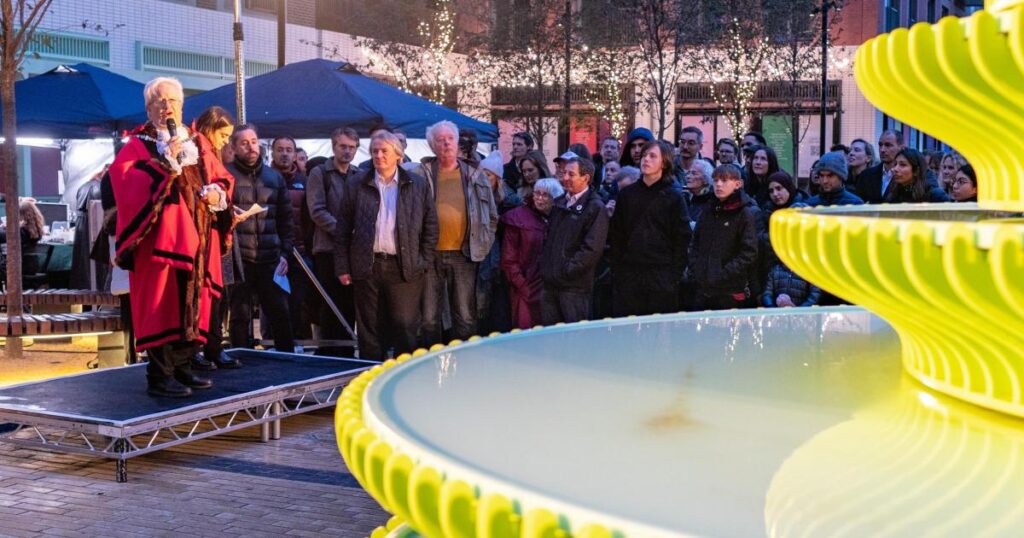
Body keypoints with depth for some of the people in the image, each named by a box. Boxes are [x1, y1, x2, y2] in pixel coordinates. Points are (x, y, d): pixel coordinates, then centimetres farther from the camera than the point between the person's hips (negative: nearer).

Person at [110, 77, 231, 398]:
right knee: (162, 306, -9)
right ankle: (159, 376, -5)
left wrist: (217, 193, -3)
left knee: (191, 306, 9)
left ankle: (182, 369, 19)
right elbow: (126, 184, -16)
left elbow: (223, 178, 19)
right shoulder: (138, 145, 0)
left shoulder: (198, 143, 17)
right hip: (160, 238, -6)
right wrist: (165, 159, -21)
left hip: (195, 238, 6)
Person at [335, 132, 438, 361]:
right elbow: (342, 229, 7)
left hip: (405, 268, -1)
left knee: (405, 329, -1)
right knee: (369, 329, 6)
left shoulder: (418, 185, 5)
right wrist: (342, 268, 1)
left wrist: (424, 263, -1)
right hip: (367, 267, 1)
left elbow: (431, 226, 6)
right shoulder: (356, 185, 7)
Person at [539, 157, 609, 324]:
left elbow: (592, 248, -16)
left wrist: (567, 270, -16)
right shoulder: (561, 203, 16)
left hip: (574, 285, -7)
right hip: (550, 282, 7)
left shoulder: (595, 208, -8)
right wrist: (544, 264, 11)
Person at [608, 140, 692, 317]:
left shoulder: (674, 196, 4)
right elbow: (615, 235, 11)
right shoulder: (626, 194, 12)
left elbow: (682, 238, 0)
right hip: (628, 275, 3)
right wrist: (616, 268, 2)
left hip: (662, 276, -2)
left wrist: (676, 274, -7)